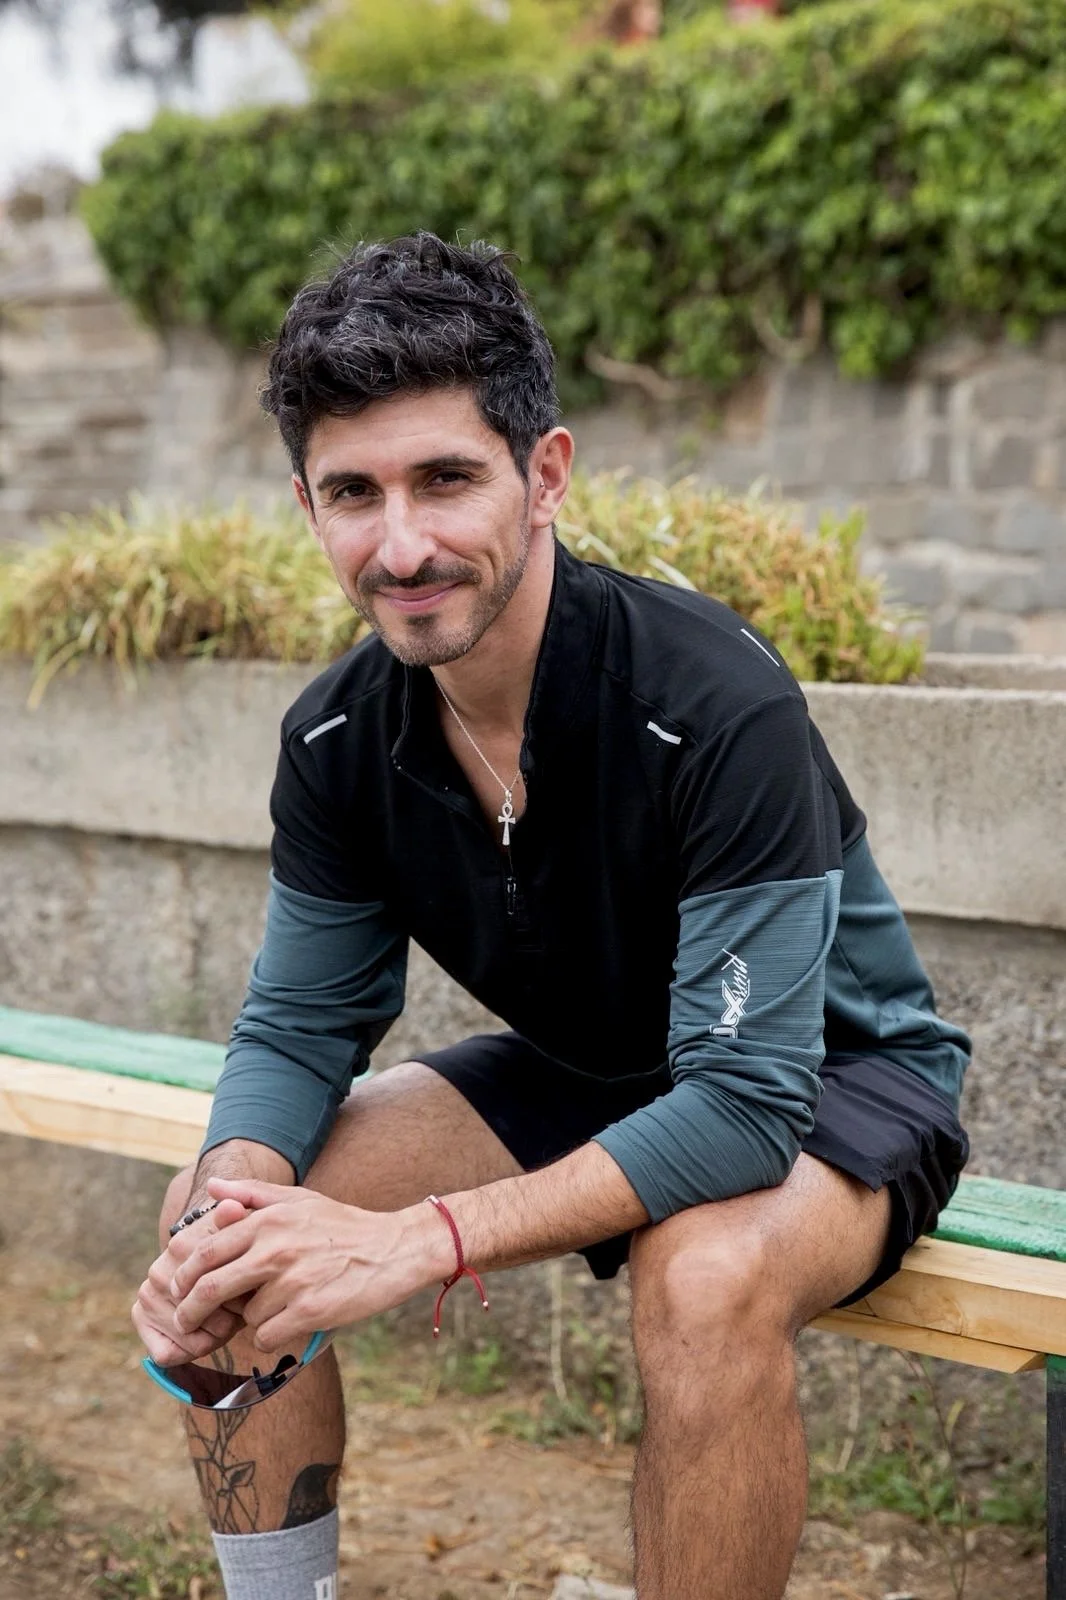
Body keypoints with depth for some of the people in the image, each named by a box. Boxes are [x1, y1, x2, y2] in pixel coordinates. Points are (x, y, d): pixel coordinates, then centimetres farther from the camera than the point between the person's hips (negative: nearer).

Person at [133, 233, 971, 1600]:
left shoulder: (718, 707, -32)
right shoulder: (339, 737, -12)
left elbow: (744, 1102, -34)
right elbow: (299, 1025, -2)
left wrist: (416, 1243, -40)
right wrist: (229, 1197, -26)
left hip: (832, 1083, -6)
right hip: (578, 1076, 6)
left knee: (707, 1278, -39)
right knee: (217, 1228, -9)